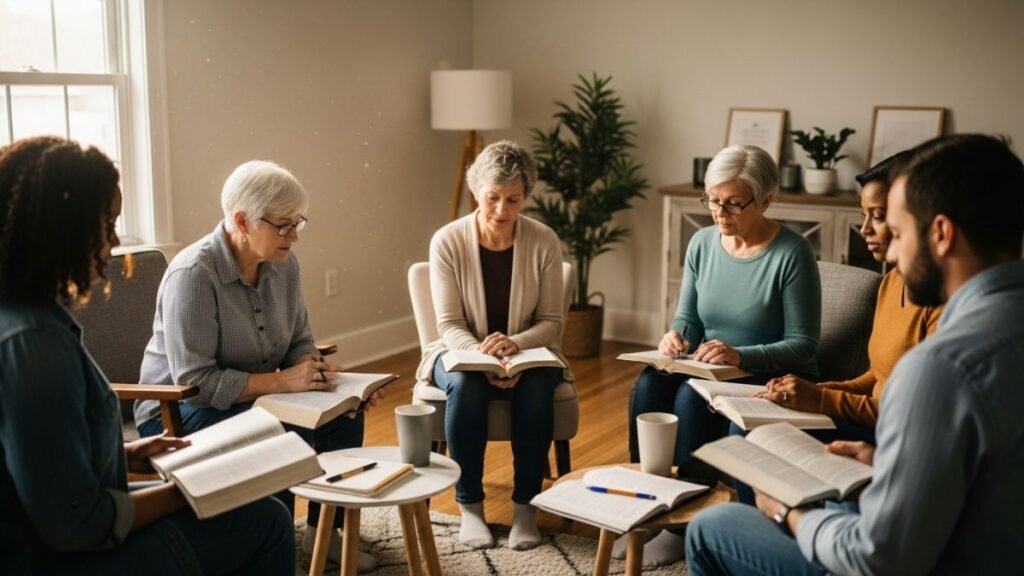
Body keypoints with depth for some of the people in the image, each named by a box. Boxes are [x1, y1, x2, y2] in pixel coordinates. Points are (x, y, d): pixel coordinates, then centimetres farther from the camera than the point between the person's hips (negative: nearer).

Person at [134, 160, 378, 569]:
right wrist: (283, 382, -32)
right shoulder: (192, 274, -26)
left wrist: (316, 370, -18)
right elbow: (194, 380, -29)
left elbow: (299, 341, 6)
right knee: (288, 436, -32)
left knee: (344, 413, -13)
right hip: (180, 409, -7)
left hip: (253, 398, 7)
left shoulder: (283, 263, -3)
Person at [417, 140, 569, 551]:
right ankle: (469, 503, -17)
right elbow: (450, 325, -12)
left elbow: (551, 322, -7)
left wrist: (514, 344, -28)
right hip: (462, 351, 0)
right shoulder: (447, 241, -12)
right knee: (466, 384, -34)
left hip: (527, 352, 1)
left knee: (537, 387, -33)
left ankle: (526, 504, -16)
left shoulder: (544, 242, -10)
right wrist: (482, 354, -32)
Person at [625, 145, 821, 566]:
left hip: (773, 380, -5)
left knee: (692, 397, -30)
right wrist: (677, 337, -15)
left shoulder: (791, 254, -17)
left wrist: (740, 356, -31)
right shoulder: (702, 243, 1)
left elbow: (802, 345, -16)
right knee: (649, 385, -23)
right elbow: (687, 317, 10)